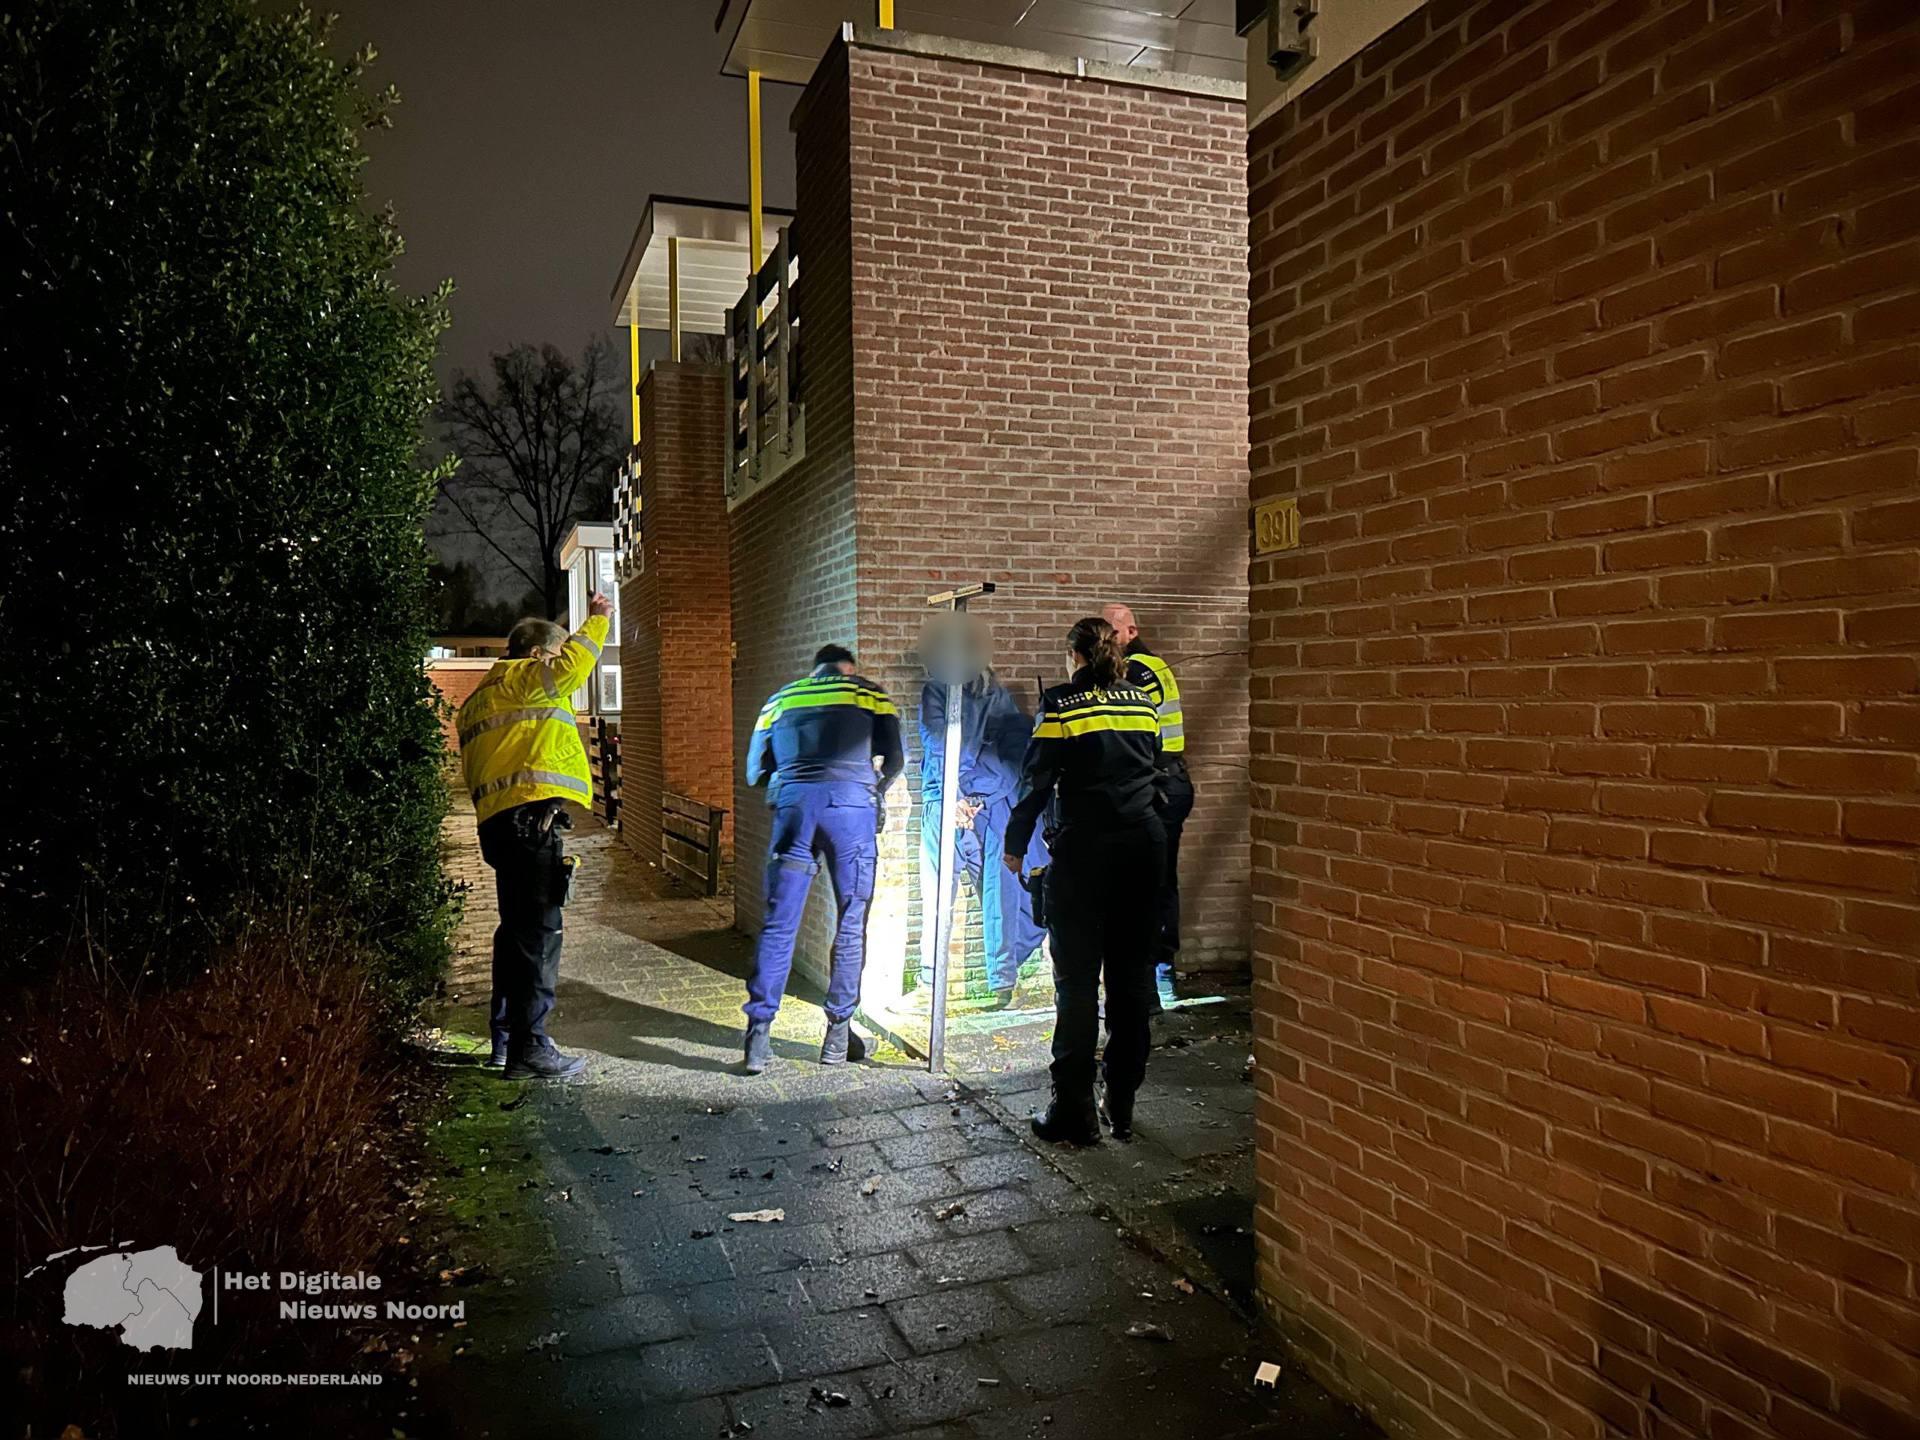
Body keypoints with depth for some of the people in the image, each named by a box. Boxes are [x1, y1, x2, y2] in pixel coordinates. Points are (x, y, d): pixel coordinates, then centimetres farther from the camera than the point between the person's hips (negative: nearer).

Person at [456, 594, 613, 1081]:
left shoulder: (478, 701, 29)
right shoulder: (524, 677, 2)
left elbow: (473, 772, 25)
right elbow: (573, 665, -17)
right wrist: (597, 620, -3)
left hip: (497, 820, 10)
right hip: (532, 814, -10)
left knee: (517, 928, 18)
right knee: (538, 932, -10)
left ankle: (505, 1039, 25)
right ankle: (528, 1049, -11)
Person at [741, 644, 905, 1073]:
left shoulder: (780, 699, 24)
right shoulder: (869, 693, 18)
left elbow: (755, 771, 19)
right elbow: (894, 759, 7)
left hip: (793, 805, 2)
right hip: (851, 803, -2)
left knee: (778, 924, 5)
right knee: (851, 925, 8)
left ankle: (759, 1033, 2)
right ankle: (838, 1033, 11)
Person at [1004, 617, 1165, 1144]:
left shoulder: (1061, 705, -5)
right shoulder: (1143, 703, 10)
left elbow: (1036, 781, -6)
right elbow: (1156, 773, 15)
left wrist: (1015, 845, 4)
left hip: (1085, 851, -5)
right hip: (1145, 851, 5)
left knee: (1078, 984, 2)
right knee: (1131, 980, 11)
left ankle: (1075, 1111, 6)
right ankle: (1122, 1107, 18)